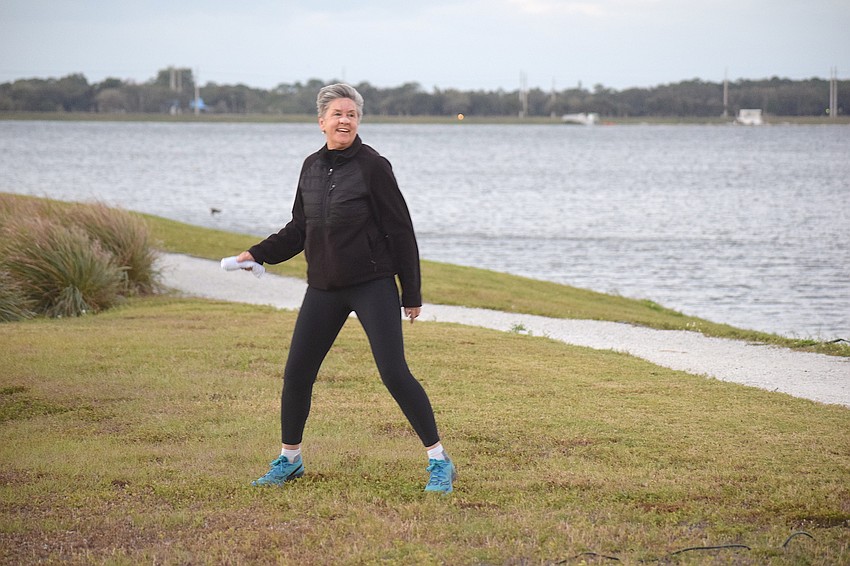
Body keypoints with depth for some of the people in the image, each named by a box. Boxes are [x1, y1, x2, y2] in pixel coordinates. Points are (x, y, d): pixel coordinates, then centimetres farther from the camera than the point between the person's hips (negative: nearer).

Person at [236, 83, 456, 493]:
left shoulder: (372, 166, -9)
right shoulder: (312, 168, 8)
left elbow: (400, 231, -7)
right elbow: (299, 230, 19)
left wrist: (411, 293, -6)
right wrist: (258, 254, 7)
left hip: (372, 285, -6)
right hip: (323, 289, 6)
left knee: (394, 373, -11)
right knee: (296, 373, 6)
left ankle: (439, 461, -2)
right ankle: (289, 460, 25)